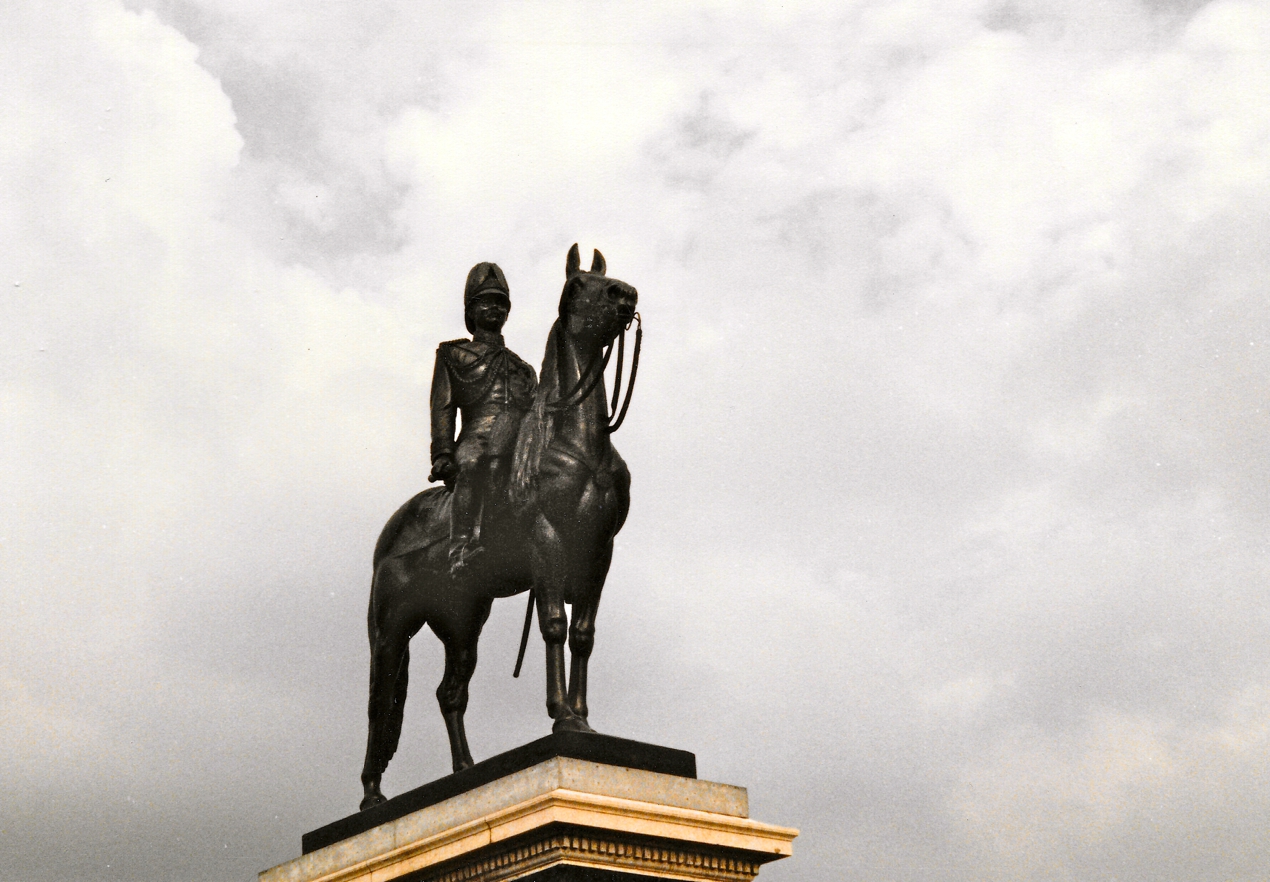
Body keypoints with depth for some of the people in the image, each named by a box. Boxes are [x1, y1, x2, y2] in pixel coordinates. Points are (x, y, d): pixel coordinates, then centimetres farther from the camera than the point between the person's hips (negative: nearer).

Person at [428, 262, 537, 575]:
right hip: (475, 440, -4)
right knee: (471, 462, -40)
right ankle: (460, 547, -57)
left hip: (520, 449, 4)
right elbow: (442, 410, 12)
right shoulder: (453, 356, 26)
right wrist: (442, 455, -5)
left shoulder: (522, 367, 37)